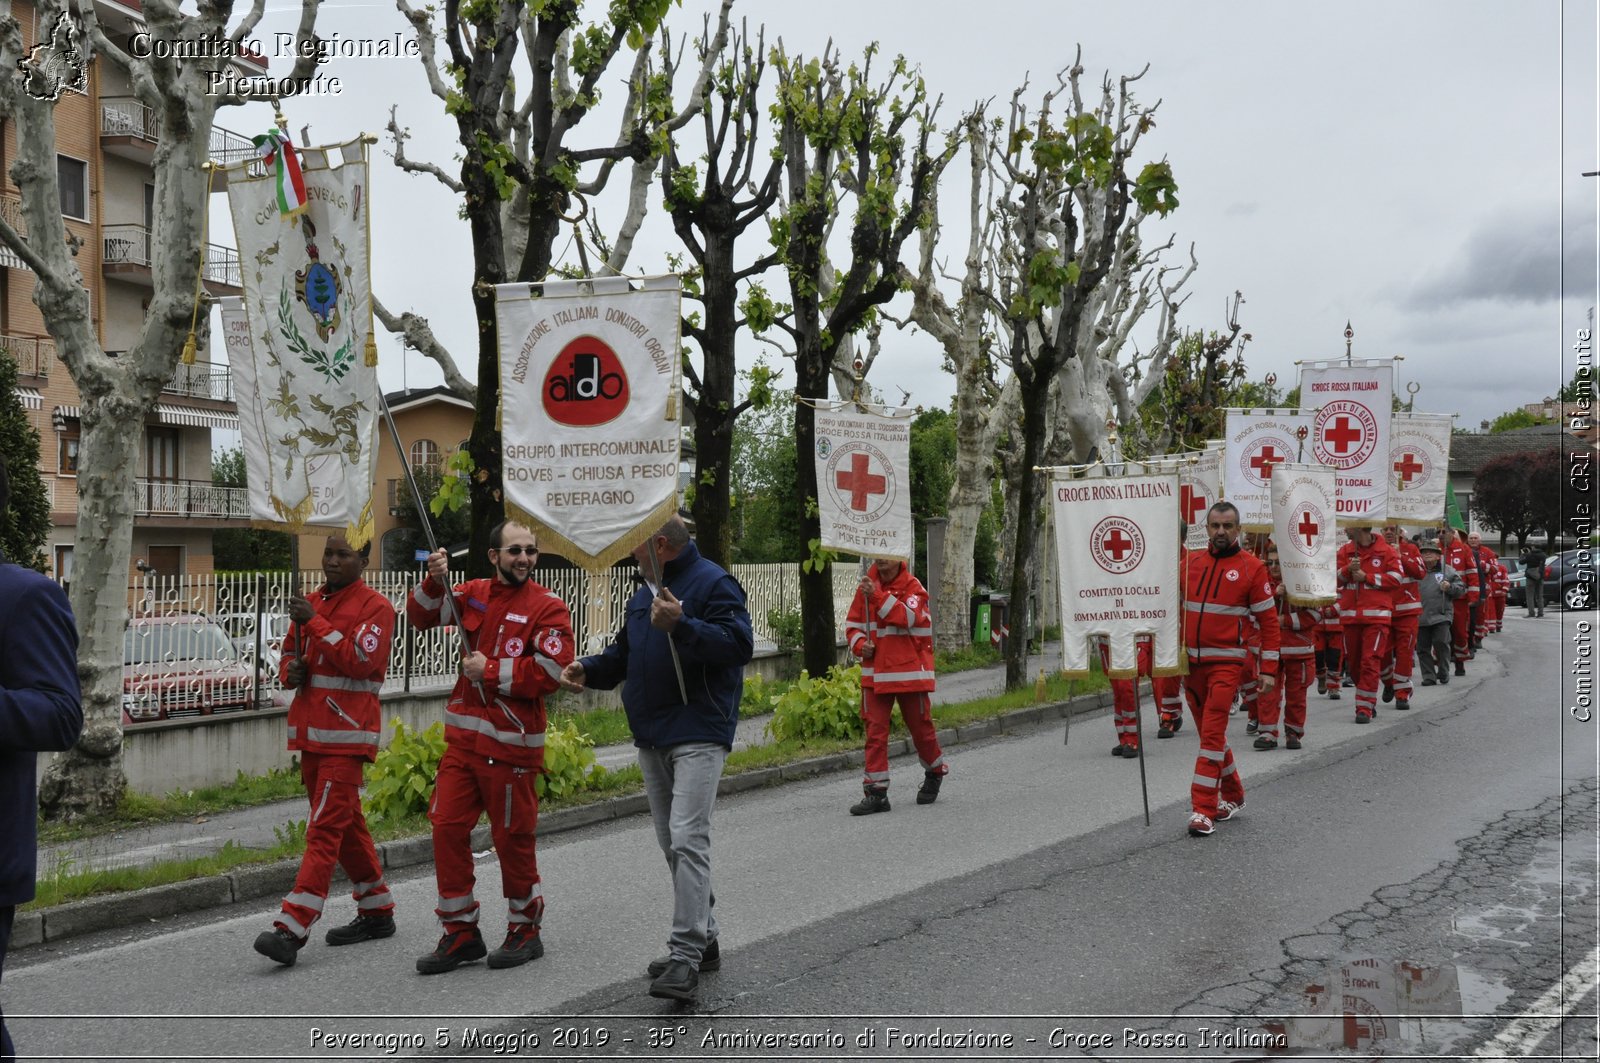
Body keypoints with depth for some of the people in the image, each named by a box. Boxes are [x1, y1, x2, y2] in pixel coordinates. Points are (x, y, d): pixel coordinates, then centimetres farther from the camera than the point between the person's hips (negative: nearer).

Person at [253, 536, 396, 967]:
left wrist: (316, 623, -21)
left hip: (347, 735, -8)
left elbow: (362, 660, -21)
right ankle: (377, 911, 27)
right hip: (311, 731, 8)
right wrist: (290, 670, 1)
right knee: (346, 824, 15)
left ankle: (292, 928, -14)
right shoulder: (312, 601, 15)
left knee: (325, 829, -11)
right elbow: (290, 652, 25)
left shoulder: (375, 607, -8)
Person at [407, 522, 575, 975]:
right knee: (447, 826, 4)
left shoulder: (548, 608, -7)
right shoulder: (475, 593, 10)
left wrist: (491, 670, -13)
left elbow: (552, 670, -16)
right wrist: (434, 581, -10)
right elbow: (423, 616, 8)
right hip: (463, 734, 5)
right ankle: (460, 933, 17)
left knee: (513, 836, 3)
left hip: (511, 740, -5)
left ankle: (525, 930, 22)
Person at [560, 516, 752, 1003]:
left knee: (687, 840, -15)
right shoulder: (643, 595, 18)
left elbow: (739, 645, -20)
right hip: (650, 738, 9)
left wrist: (681, 625, -29)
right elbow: (623, 655, 26)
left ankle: (685, 955, -13)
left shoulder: (713, 584, -9)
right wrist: (589, 670, 6)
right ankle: (703, 939, 25)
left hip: (697, 735, -9)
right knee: (671, 843, 13)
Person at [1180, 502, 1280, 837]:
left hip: (1226, 662, -5)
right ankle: (1233, 797, 31)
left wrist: (1269, 669, -7)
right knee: (1210, 733, 14)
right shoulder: (1190, 563, 7)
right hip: (1190, 661, 5)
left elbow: (1269, 620, -3)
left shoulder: (1252, 567, -4)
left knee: (1213, 733, -10)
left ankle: (1203, 810, -7)